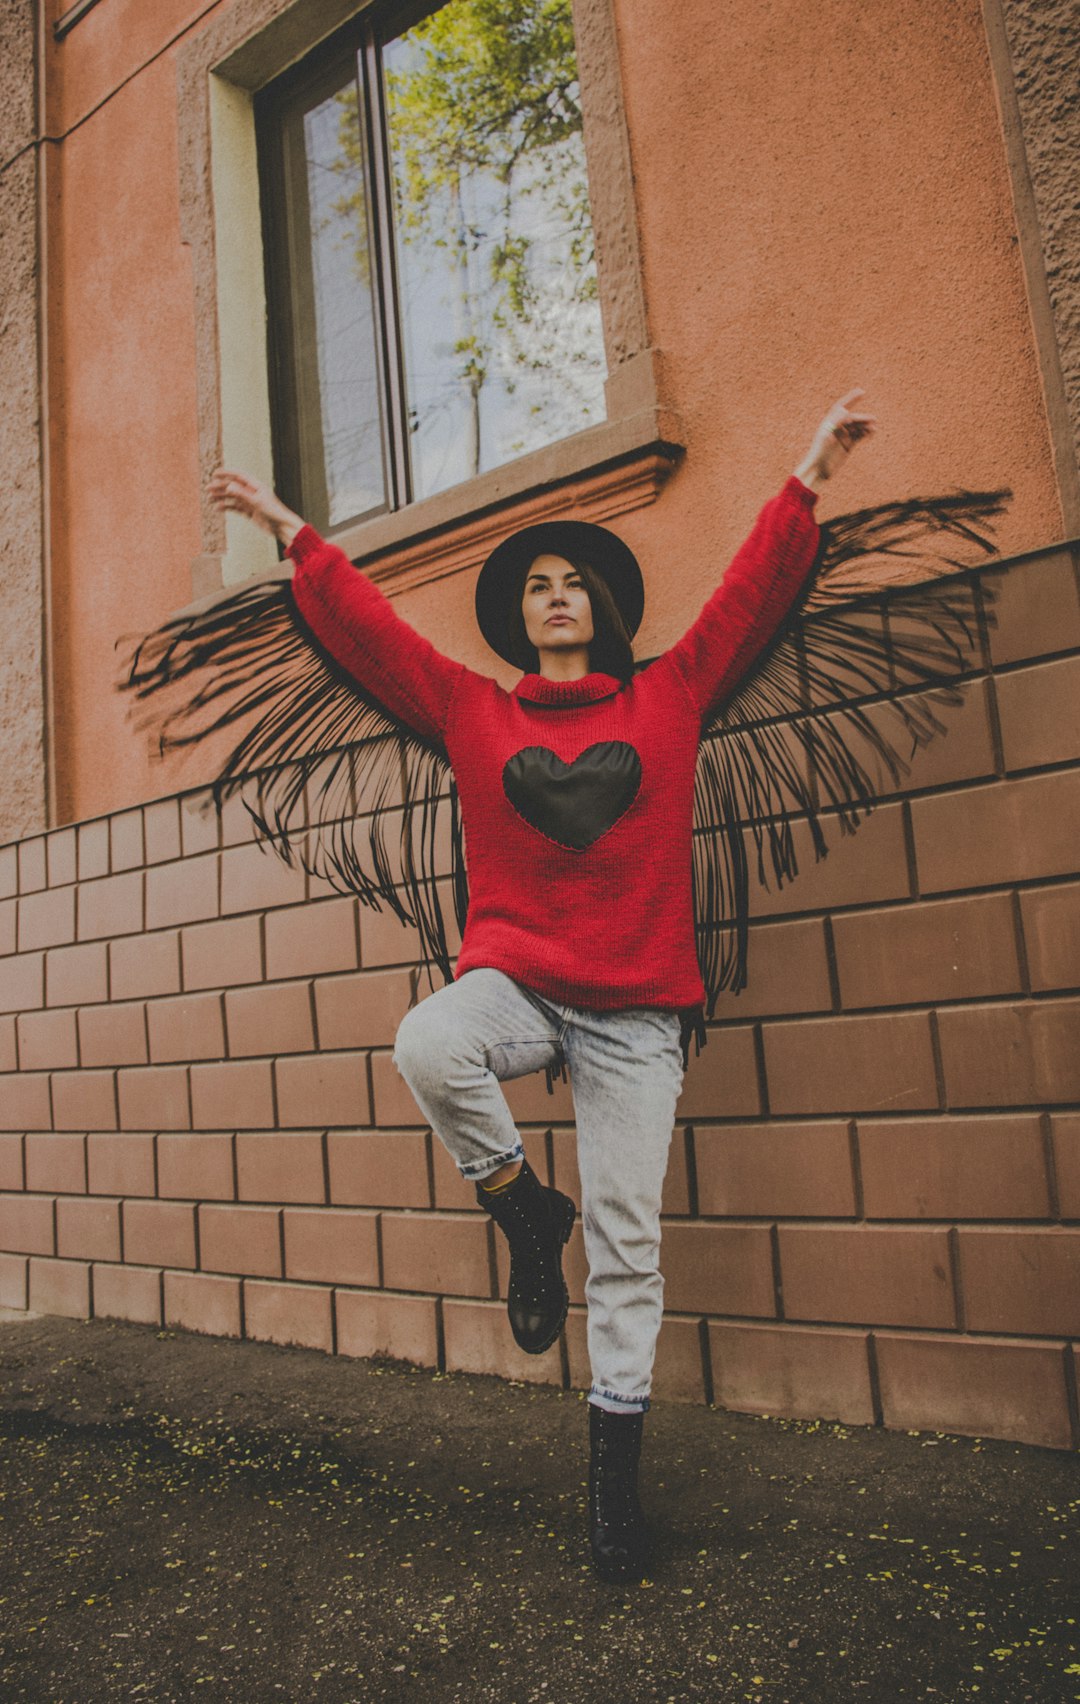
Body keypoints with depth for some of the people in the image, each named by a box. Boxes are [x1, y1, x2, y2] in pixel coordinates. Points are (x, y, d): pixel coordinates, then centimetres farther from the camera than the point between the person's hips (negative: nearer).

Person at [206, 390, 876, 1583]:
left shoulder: (668, 696, 12)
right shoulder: (473, 711, 12)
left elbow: (751, 594, 13)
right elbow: (366, 630, 13)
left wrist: (806, 478, 12)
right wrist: (295, 535, 13)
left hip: (635, 1015, 0)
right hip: (514, 984, 1)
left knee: (626, 1241, 0)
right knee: (424, 1047, -34)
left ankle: (615, 1472, 18)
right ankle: (525, 1211, -4)